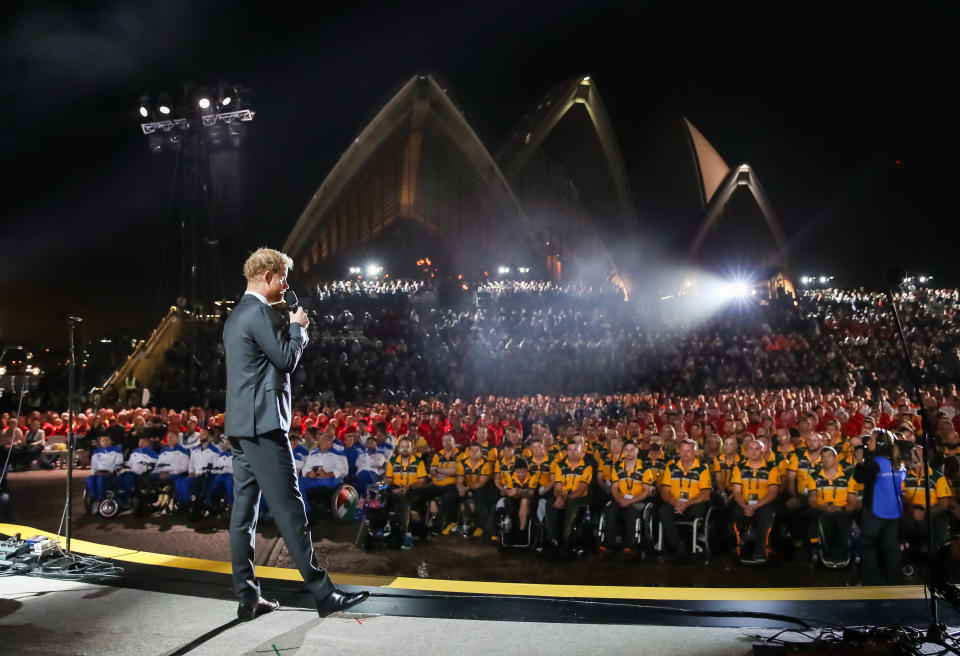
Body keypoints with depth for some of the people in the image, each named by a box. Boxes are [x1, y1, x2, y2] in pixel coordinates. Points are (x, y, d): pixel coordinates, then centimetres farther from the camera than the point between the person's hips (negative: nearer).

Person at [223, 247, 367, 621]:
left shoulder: (236, 316, 19)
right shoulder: (261, 313, -12)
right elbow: (287, 359, -12)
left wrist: (290, 328, 16)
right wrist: (297, 327, 2)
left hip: (240, 424, 10)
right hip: (262, 422, -10)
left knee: (244, 510, 8)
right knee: (288, 507, -7)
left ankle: (247, 598, 13)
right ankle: (322, 593, -1)